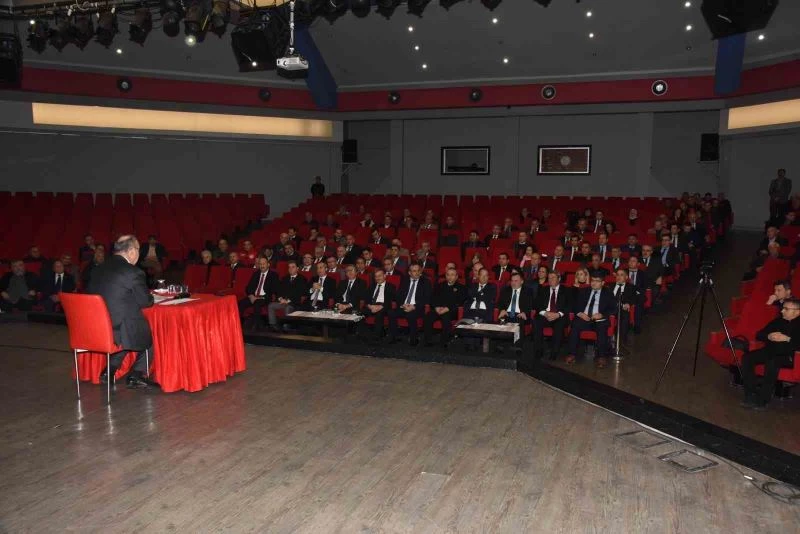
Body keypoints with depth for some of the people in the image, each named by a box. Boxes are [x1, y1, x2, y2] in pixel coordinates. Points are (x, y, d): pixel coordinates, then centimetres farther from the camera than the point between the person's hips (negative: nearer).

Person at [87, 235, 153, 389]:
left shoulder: (99, 269, 7)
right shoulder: (133, 272, -15)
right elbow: (146, 301, -9)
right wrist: (150, 297, 13)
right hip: (119, 331, -7)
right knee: (151, 334, 20)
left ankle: (109, 371, 28)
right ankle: (135, 375, 18)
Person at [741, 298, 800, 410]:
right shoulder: (778, 321, 20)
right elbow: (759, 335, 17)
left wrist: (788, 339, -18)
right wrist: (769, 336, -4)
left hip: (788, 356, -5)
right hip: (770, 351, 5)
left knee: (772, 362, -38)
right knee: (747, 357, -21)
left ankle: (762, 400, -32)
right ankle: (751, 394, -23)